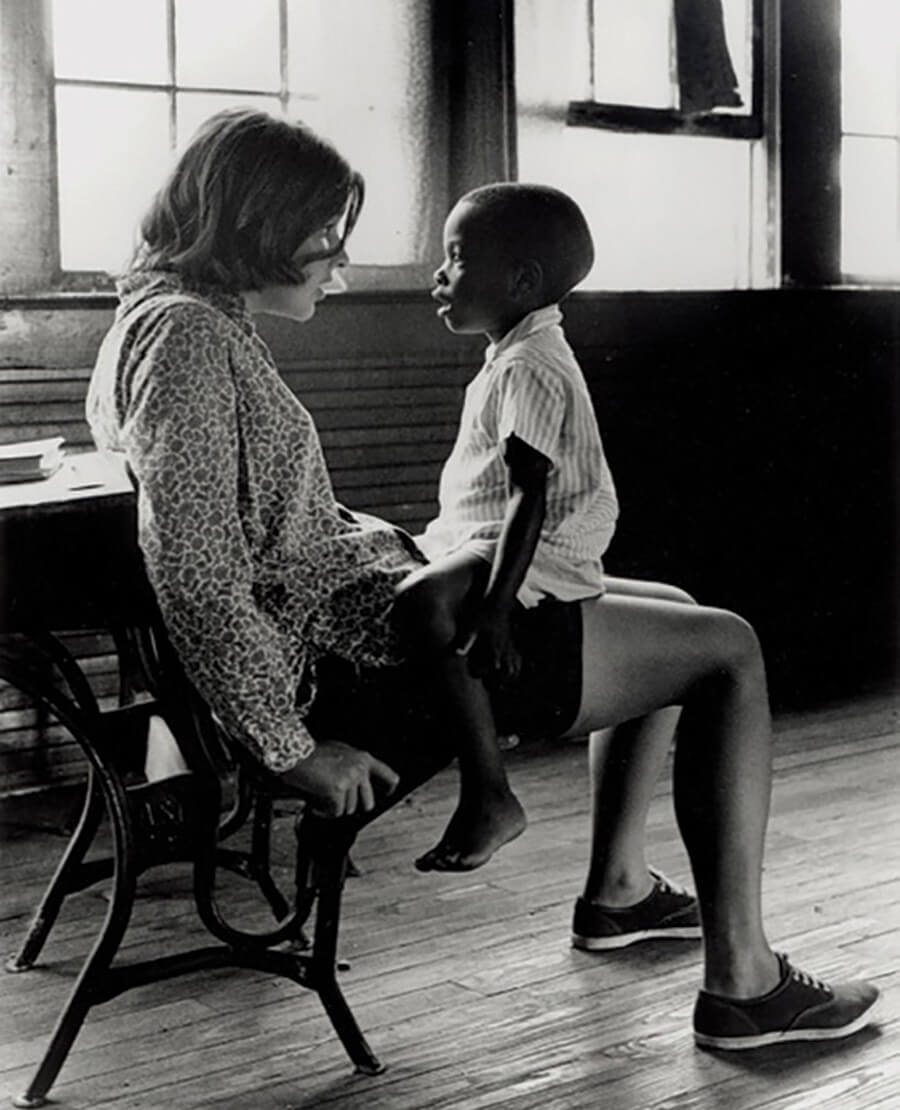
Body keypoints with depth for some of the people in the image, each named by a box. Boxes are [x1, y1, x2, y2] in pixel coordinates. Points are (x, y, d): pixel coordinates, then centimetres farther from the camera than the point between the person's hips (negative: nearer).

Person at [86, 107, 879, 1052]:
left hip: (359, 602, 11)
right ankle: (741, 983, -3)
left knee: (672, 614, 24)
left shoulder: (180, 319, 14)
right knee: (729, 652, -5)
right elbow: (196, 580, -27)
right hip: (361, 645, -11)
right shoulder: (186, 337, -19)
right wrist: (293, 748, -22)